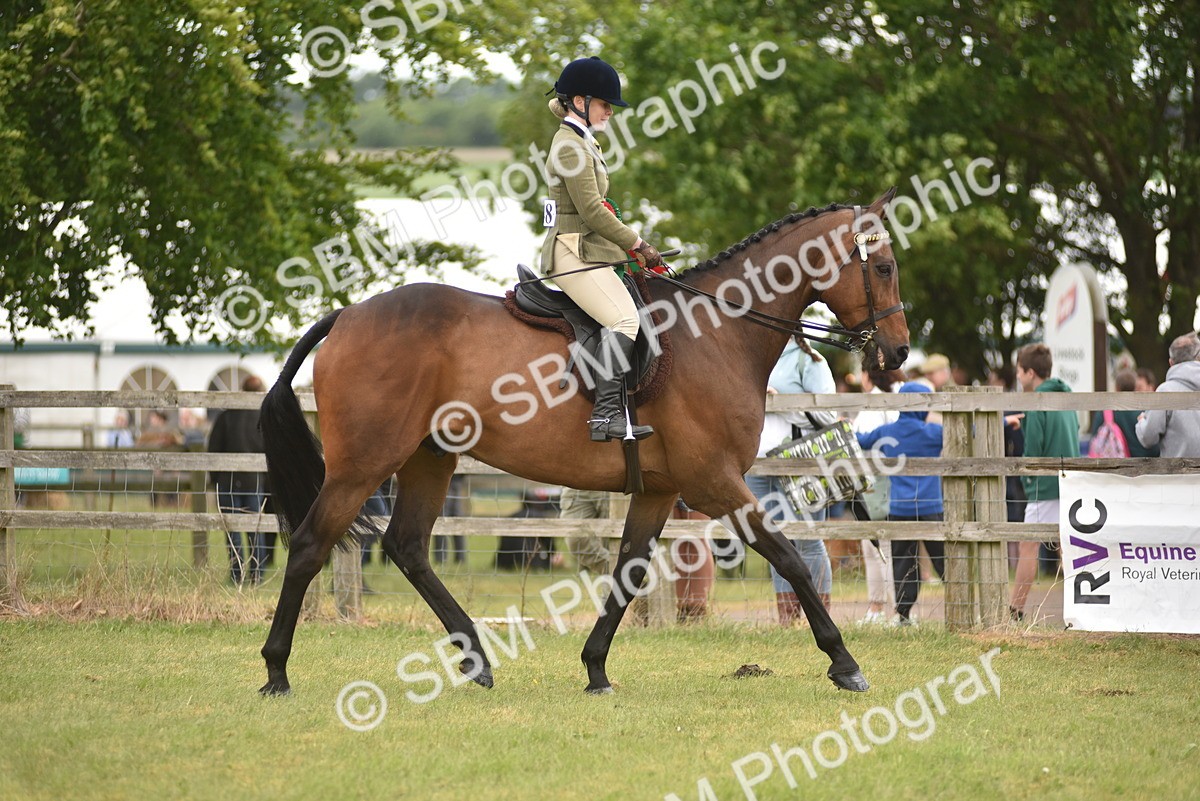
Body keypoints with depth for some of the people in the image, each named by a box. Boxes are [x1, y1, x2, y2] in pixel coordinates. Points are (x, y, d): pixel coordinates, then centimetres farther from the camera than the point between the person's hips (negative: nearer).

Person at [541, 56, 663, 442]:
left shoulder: (581, 142, 19)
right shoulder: (571, 146, -13)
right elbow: (592, 210, -20)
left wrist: (630, 246, 16)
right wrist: (637, 245, -14)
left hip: (588, 251, 11)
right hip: (574, 254, -11)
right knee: (623, 317, -25)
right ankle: (606, 414, -33)